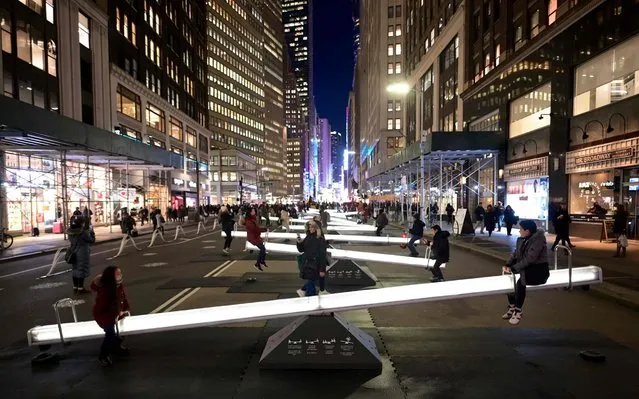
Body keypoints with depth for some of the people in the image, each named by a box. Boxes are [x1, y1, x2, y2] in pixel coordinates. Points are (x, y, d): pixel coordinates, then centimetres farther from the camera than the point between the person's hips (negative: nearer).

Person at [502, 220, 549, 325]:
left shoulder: (538, 240, -21)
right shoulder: (521, 239, 5)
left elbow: (529, 259, -27)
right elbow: (516, 254, 8)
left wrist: (513, 268, -25)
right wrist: (508, 265, -9)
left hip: (539, 270, -9)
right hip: (527, 268, 9)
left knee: (520, 281, -31)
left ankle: (518, 312, -17)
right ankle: (512, 308, 2)